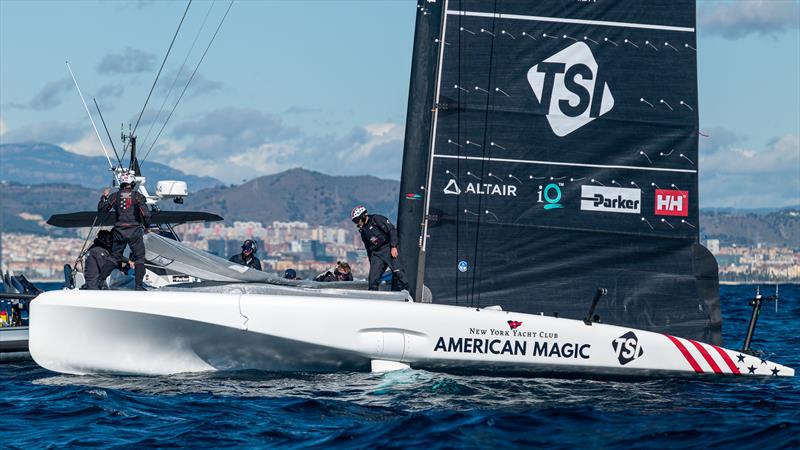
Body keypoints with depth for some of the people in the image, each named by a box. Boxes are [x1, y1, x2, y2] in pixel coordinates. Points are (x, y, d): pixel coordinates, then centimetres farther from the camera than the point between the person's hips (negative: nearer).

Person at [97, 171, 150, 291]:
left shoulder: (115, 196, 3)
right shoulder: (138, 196, -4)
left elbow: (101, 209, 11)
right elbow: (146, 214, -10)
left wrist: (104, 197, 26)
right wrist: (145, 225, 8)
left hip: (119, 231, 3)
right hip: (135, 230, -3)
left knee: (115, 257, 13)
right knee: (139, 257, 6)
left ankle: (100, 280, 6)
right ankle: (139, 285, -3)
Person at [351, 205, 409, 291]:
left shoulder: (377, 219, -5)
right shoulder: (363, 231, 18)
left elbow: (392, 230, -11)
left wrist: (393, 247, -18)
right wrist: (372, 264, 22)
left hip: (389, 249, -6)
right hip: (376, 254, 7)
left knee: (398, 272, -17)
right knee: (373, 279, -4)